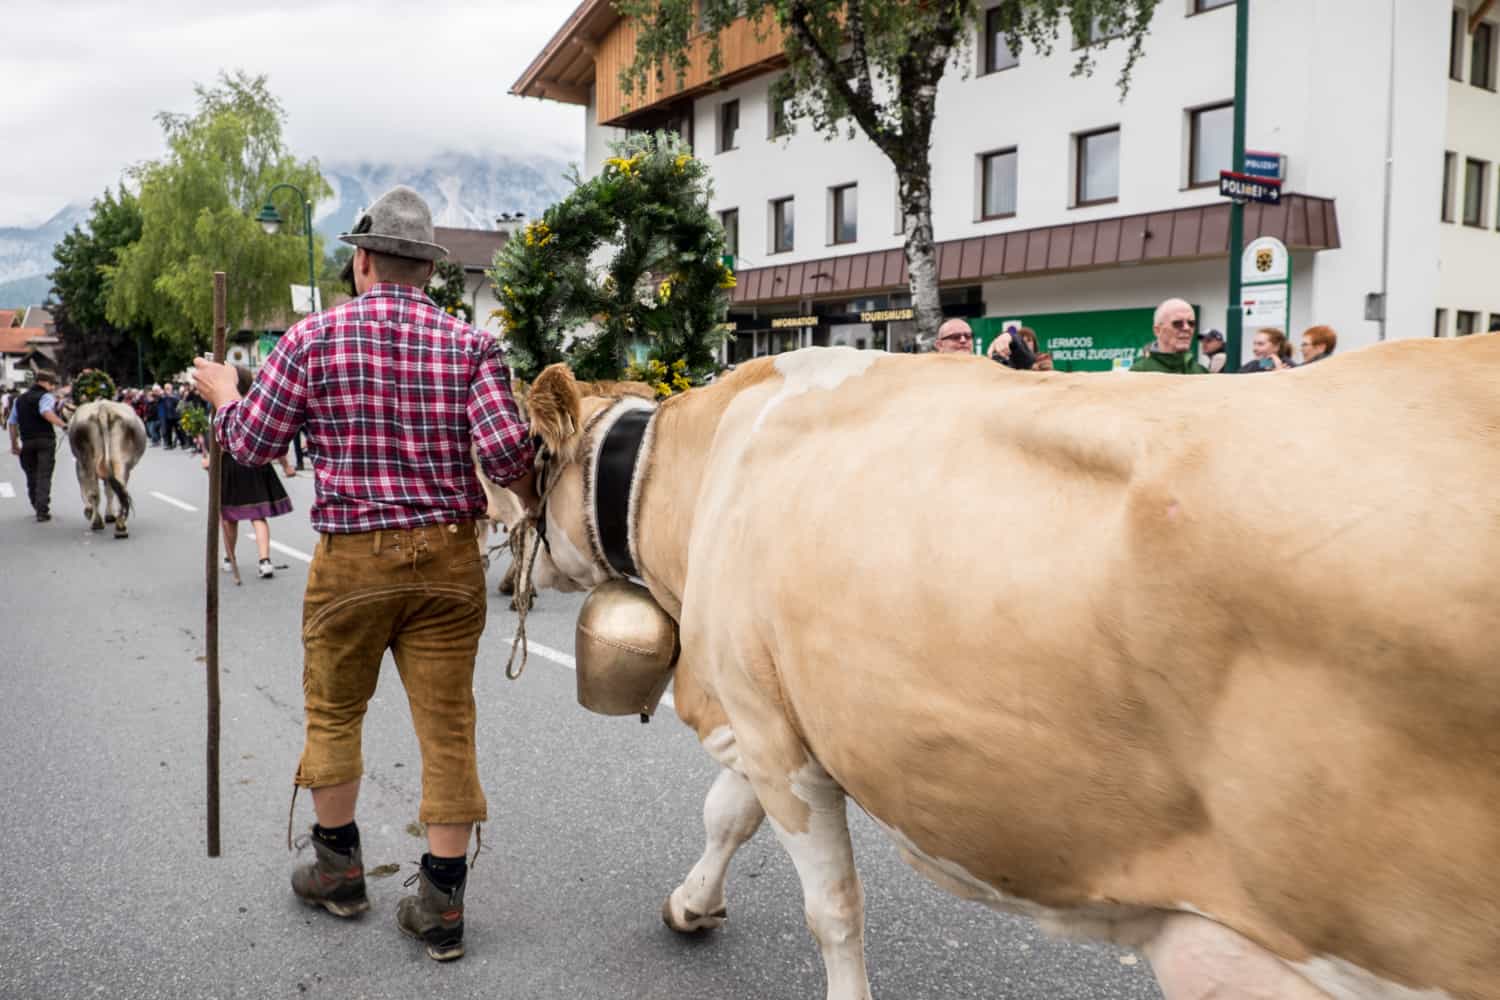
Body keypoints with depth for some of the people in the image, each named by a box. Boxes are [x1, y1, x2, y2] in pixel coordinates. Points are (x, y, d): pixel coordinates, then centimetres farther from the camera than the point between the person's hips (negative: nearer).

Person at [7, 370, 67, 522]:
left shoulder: (20, 399, 18)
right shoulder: (46, 396, -4)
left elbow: (12, 423, 18)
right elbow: (46, 412, -26)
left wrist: (14, 444, 23)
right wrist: (63, 425, -32)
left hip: (27, 442, 6)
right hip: (45, 440, -6)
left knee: (31, 476, 16)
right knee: (44, 476, -5)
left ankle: (37, 507, 25)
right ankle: (42, 511, -11)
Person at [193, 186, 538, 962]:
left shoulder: (314, 339, -3)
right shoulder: (469, 345, -2)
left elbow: (251, 444, 2)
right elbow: (506, 450, -13)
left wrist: (223, 395, 23)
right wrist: (530, 500, 9)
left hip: (352, 558, 0)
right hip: (449, 557, 1)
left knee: (333, 712, 20)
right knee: (447, 724, 7)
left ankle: (339, 868, 35)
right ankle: (441, 904, 14)